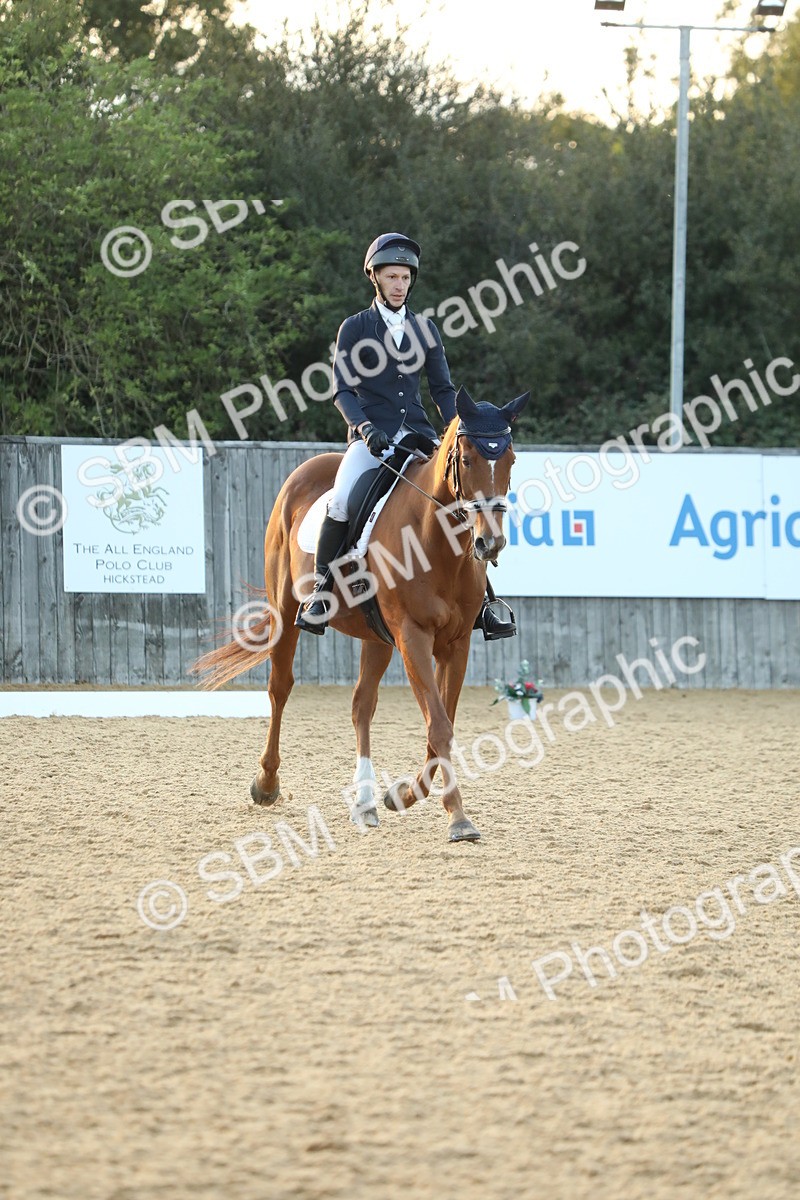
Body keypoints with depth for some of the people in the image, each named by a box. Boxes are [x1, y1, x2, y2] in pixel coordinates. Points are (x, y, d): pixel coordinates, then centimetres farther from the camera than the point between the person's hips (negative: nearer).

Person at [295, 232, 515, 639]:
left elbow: (442, 388, 13)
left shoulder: (424, 328, 14)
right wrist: (364, 427, -19)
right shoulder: (355, 328, 5)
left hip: (417, 434, 3)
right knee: (342, 501, -29)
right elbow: (342, 389, -1)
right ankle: (319, 588, -10)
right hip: (371, 435, -3)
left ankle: (479, 603, -4)